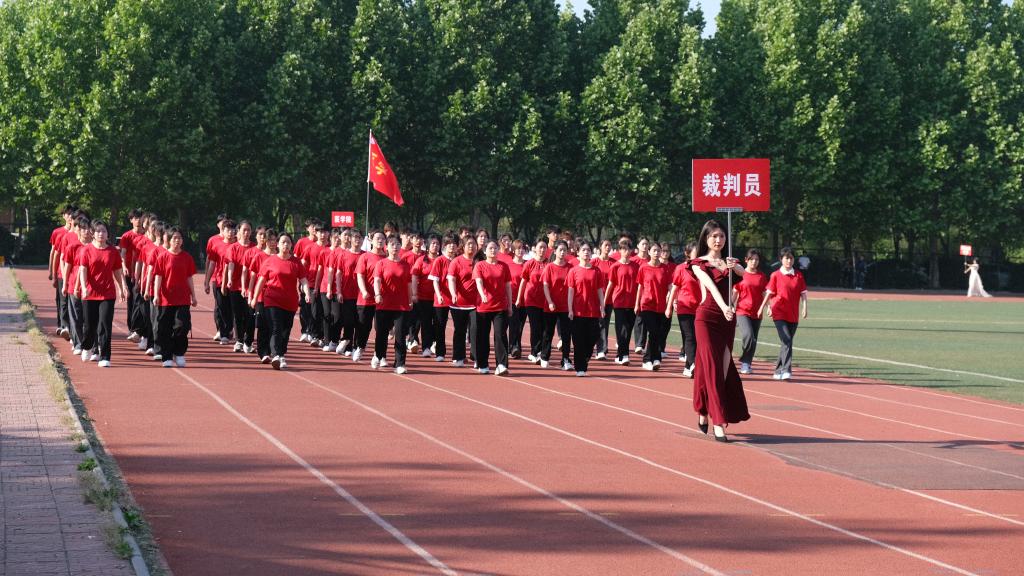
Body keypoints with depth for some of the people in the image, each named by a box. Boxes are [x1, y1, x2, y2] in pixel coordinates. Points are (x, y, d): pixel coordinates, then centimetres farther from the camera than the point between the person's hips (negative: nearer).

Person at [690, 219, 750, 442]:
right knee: (712, 367, -10)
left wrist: (733, 267, -32)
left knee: (724, 367, 5)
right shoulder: (698, 264, 0)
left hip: (728, 318, 5)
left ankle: (704, 413, 18)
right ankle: (718, 423, -14)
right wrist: (723, 306, -34)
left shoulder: (728, 262, 13)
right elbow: (711, 285, -18)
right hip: (707, 317, -5)